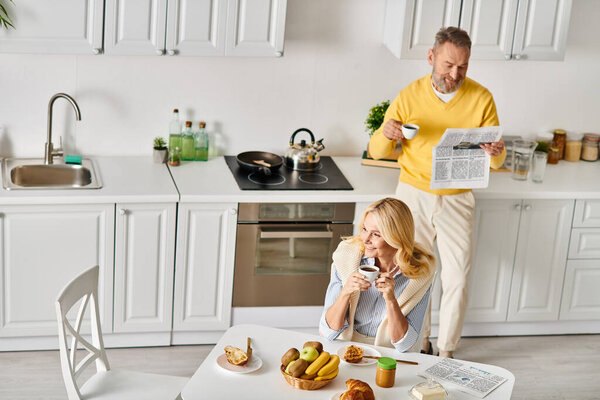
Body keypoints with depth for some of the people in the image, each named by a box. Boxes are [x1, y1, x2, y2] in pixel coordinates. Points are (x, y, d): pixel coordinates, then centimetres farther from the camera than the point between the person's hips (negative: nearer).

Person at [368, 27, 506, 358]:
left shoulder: (481, 98, -6)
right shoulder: (410, 96, -6)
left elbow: (496, 161, -2)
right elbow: (376, 151, -2)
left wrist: (496, 153, -27)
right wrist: (386, 135, -25)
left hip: (456, 200, 0)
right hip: (414, 196, 0)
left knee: (457, 278, -4)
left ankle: (446, 350, 12)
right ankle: (420, 342, 23)